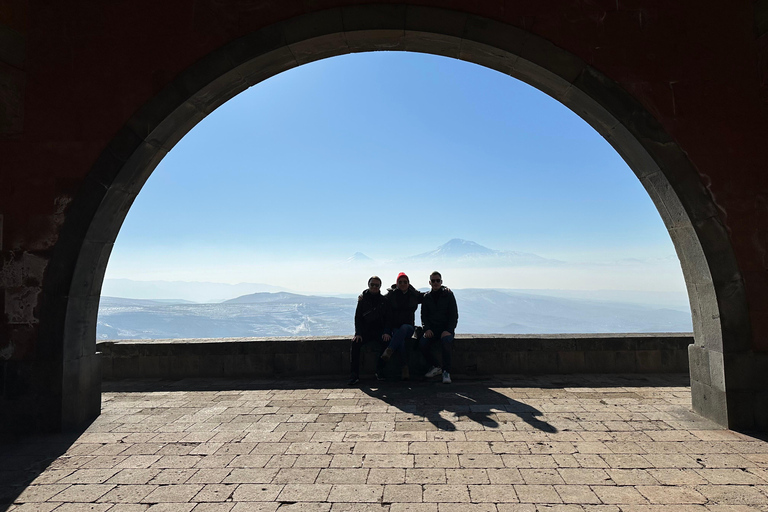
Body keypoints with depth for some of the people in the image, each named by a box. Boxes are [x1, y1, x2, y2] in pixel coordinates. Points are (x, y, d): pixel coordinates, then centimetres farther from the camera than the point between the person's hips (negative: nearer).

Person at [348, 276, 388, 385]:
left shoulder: (384, 300, 7)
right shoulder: (363, 299, 5)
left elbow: (387, 318, 7)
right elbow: (358, 317, 1)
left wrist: (386, 332, -10)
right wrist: (358, 333, -13)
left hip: (379, 331, 0)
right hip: (365, 331, 0)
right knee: (355, 343, -27)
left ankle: (380, 372, -12)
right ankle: (354, 375, -22)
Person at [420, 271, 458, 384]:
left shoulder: (448, 295, 3)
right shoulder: (426, 297, 11)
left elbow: (454, 315, -1)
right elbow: (424, 316, 11)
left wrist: (448, 330, -15)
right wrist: (427, 329, -9)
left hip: (446, 329, -2)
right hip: (432, 329, 3)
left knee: (446, 342, -35)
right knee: (422, 344, -25)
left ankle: (446, 372, -24)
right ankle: (434, 367, -2)